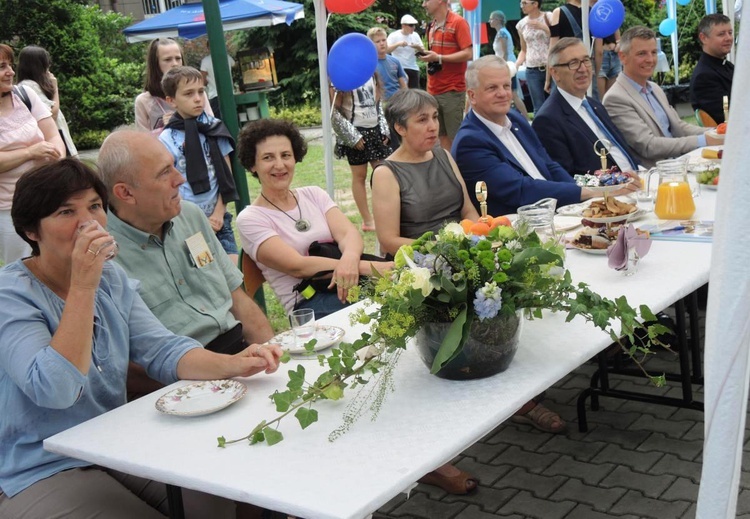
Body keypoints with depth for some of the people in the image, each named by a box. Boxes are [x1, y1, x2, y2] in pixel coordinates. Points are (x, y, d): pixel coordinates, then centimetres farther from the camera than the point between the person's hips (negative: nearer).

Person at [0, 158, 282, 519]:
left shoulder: (112, 278, 6)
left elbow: (162, 351, -2)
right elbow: (54, 390, -28)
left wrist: (231, 364, -21)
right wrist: (83, 287, -30)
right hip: (42, 474, -6)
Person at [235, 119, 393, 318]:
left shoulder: (314, 195, 16)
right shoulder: (250, 219, 1)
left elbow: (348, 233, -1)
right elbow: (297, 266, -12)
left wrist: (350, 258, -27)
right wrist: (369, 266, -22)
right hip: (308, 305, -5)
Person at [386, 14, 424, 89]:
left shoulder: (415, 35, 8)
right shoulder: (394, 35, -6)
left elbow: (423, 50, 11)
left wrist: (418, 47, -11)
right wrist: (398, 44, -24)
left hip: (413, 69, 5)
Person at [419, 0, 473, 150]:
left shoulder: (458, 22, -8)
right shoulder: (432, 26, 14)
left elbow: (468, 54, -14)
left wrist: (439, 58, -19)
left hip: (452, 91, -7)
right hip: (434, 91, 7)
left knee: (456, 138, -3)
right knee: (442, 136, 9)